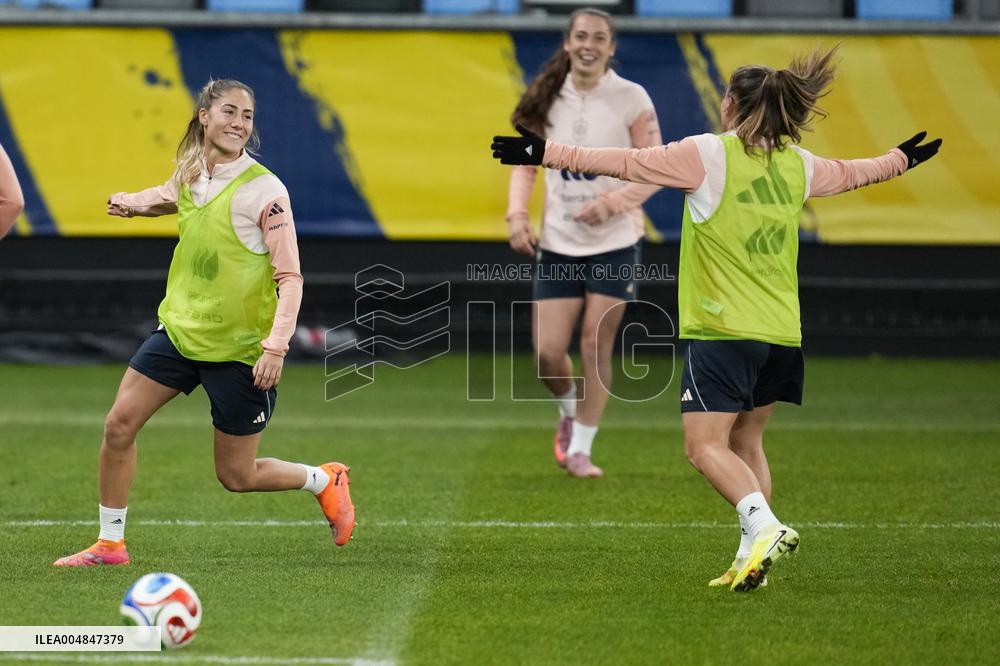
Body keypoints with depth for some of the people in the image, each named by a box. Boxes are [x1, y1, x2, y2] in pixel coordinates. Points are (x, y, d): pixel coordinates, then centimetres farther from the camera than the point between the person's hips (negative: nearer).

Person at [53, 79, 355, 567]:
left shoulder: (263, 189, -15)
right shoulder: (189, 175, 3)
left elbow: (289, 277, -16)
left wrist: (276, 345, -25)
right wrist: (132, 202, 13)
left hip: (239, 346, -6)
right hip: (180, 327, 6)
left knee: (237, 476, 2)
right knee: (119, 424, -5)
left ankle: (325, 481, 29)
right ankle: (110, 544, 9)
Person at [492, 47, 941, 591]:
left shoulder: (708, 154, -7)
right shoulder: (798, 165, 12)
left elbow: (624, 163, -9)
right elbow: (849, 174, 31)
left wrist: (545, 153, -5)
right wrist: (902, 158, 52)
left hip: (723, 327, -6)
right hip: (781, 333, 6)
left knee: (705, 445, -8)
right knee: (745, 442, 16)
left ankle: (764, 525, -28)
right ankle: (753, 556, 11)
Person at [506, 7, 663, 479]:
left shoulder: (631, 99, -7)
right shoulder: (547, 99, 1)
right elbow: (525, 164, 9)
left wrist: (613, 202, -22)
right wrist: (517, 214, -7)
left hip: (614, 244, -2)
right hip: (557, 244, 2)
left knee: (596, 346, -1)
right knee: (547, 353, -2)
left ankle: (579, 449, 13)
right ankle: (568, 411, 31)